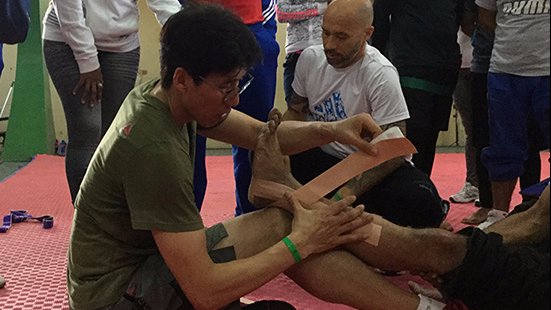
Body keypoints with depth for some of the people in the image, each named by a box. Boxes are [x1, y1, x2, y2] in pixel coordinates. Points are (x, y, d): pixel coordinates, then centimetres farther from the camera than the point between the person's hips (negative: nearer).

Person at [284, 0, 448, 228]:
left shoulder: (381, 74, -20)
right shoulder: (309, 58, -3)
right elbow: (295, 113, 12)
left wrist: (340, 198, -32)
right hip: (322, 157, 5)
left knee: (419, 200, -36)